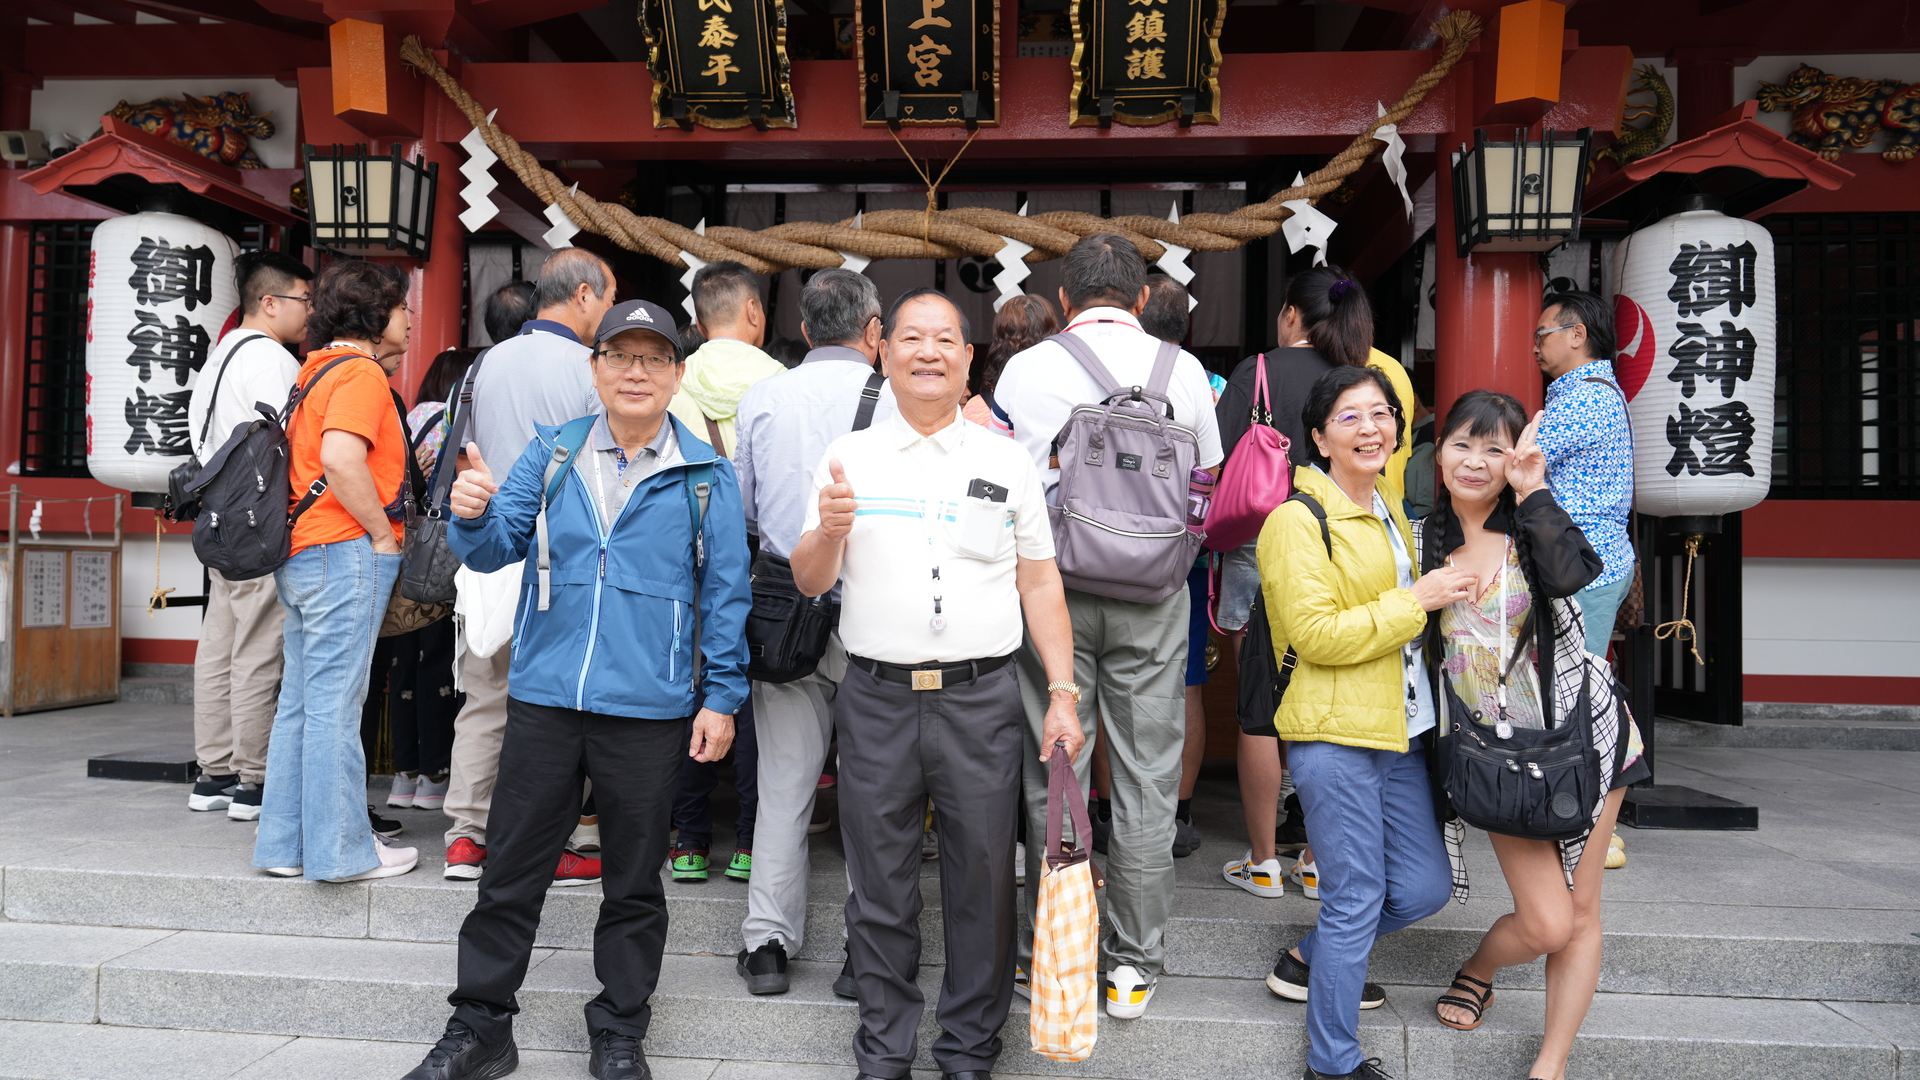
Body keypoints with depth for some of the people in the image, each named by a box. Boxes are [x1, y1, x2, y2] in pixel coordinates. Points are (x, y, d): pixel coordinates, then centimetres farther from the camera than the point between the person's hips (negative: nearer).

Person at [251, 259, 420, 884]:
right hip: (346, 552, -10)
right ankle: (342, 850, 0)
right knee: (335, 704, -6)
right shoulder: (360, 371, -8)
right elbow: (342, 459, -23)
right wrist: (384, 533, -14)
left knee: (300, 704, 12)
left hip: (302, 557, 10)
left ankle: (286, 844, 18)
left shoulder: (318, 370, 22)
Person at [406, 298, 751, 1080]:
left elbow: (725, 592, 1)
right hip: (545, 694, 2)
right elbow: (498, 547, 3)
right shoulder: (551, 454, 7)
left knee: (634, 881, 11)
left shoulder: (705, 476, 1)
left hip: (649, 707, -1)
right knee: (511, 870, 10)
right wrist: (474, 516, -20)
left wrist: (721, 696, -2)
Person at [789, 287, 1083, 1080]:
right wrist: (829, 531, -17)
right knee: (881, 886, 10)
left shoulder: (1006, 462, 7)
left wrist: (1062, 694, 0)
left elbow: (1040, 584, 7)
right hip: (876, 696, 0)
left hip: (981, 696, 0)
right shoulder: (847, 458, 6)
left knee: (983, 882, 7)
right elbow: (808, 582, 5)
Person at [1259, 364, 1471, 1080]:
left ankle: (1310, 961, 35)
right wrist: (1415, 601, -17)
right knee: (1357, 900, -2)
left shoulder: (1388, 509, 15)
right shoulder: (1297, 520, -12)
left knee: (1426, 886, 12)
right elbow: (1316, 636, -20)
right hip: (1334, 734, -8)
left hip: (1400, 728, 9)